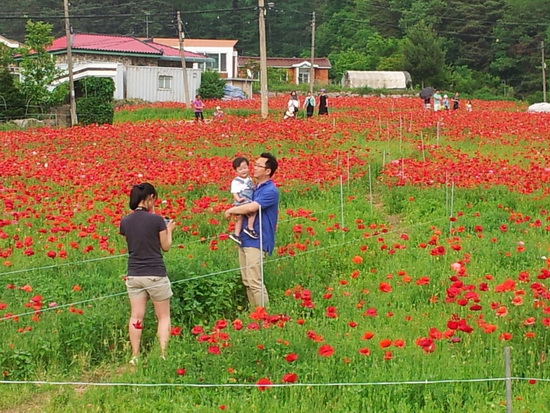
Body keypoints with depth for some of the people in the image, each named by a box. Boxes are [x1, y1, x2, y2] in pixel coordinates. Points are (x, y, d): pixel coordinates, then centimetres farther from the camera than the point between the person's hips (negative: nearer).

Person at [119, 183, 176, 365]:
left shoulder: (125, 222, 1)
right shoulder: (156, 220, -11)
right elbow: (165, 246, -3)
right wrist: (169, 230, 15)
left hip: (134, 275, 4)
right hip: (155, 274, -4)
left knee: (136, 316, 9)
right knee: (163, 316, 8)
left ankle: (135, 356, 10)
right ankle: (163, 354, 1)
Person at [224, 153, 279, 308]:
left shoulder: (270, 191, -13)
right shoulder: (254, 188, 16)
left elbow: (251, 207, -25)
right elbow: (247, 207, 25)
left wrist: (231, 210, -9)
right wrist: (236, 210, 0)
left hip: (257, 241, -10)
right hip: (245, 239, 10)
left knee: (255, 282, -11)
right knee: (247, 281, 12)